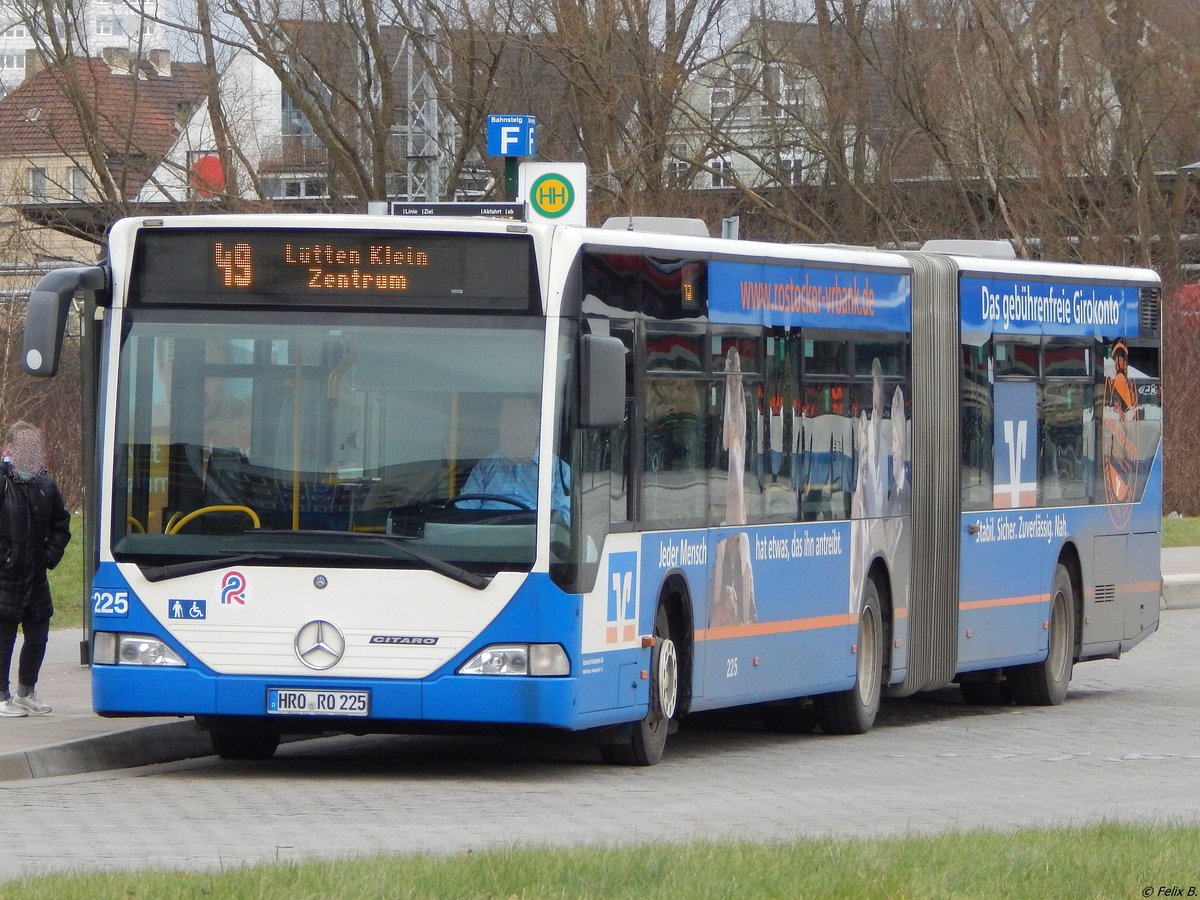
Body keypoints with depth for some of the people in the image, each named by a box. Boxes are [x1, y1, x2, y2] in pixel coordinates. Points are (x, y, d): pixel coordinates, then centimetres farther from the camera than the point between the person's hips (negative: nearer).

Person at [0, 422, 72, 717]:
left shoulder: (45, 484, 8)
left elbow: (60, 525, 18)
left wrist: (51, 554, 7)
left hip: (36, 574, 6)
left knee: (37, 634, 11)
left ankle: (26, 692, 25)